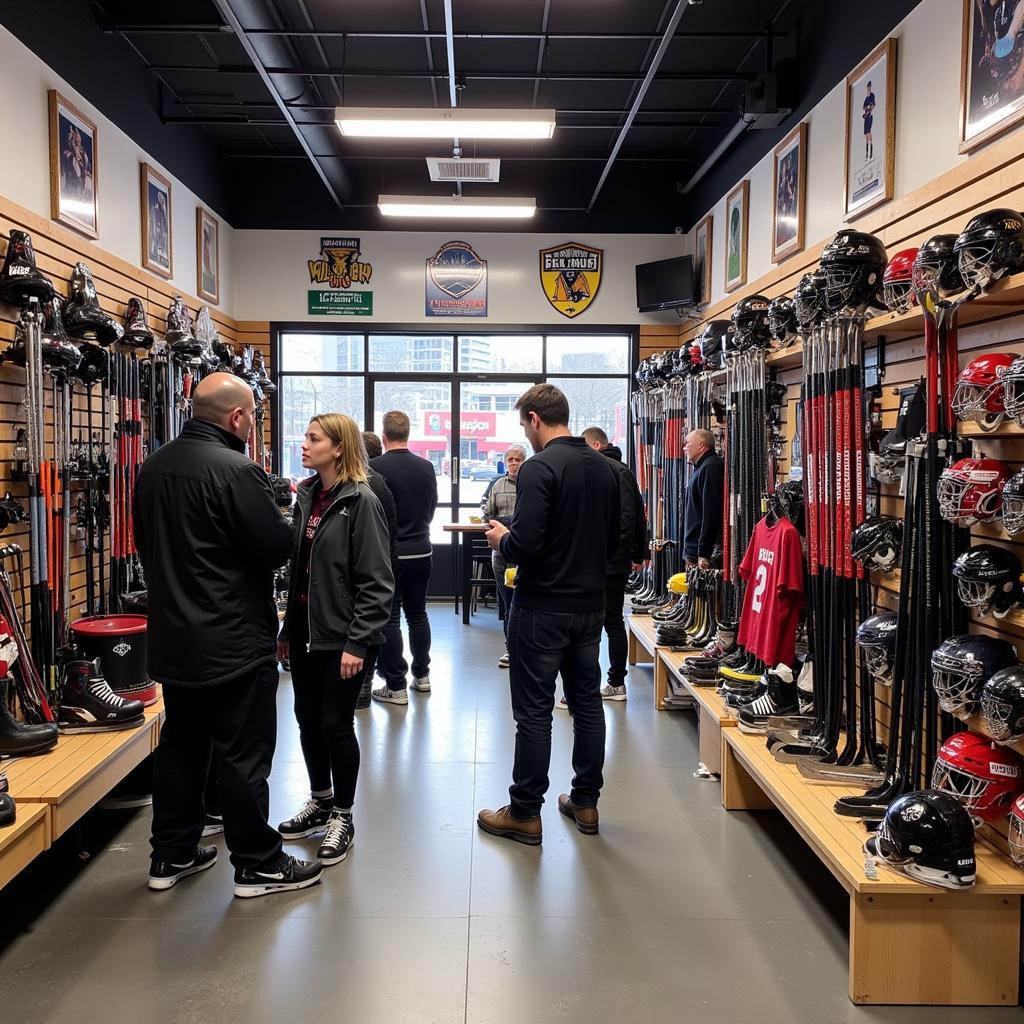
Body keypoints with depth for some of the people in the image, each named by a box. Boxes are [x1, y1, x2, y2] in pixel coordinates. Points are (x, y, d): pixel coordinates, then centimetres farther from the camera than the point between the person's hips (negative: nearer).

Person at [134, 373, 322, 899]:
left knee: (180, 744, 18)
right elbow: (279, 547, -19)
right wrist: (276, 517, 1)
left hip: (173, 637, 8)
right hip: (234, 640, -8)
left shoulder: (153, 466, 5)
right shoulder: (235, 471, -21)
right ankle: (257, 864, 15)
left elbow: (146, 542, 15)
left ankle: (172, 855, 29)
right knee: (243, 754, 3)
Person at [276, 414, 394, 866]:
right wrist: (287, 628, 14)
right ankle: (320, 802, 34)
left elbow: (376, 582, -16)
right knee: (308, 719, 15)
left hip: (342, 637, -7)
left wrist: (357, 643, -19)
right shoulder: (307, 497, 9)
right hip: (306, 633, 7)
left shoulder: (361, 502, -13)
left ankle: (342, 817, 20)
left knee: (336, 724, 2)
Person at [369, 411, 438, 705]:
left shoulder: (375, 467, -13)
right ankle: (422, 675, 27)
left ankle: (396, 687, 4)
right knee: (418, 614, 17)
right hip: (421, 551, 5)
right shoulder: (426, 467, 2)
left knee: (389, 619, 1)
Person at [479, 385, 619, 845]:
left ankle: (524, 814, 11)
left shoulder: (539, 468, -17)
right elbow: (615, 539, 13)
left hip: (543, 608, -7)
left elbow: (525, 544, -24)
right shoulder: (604, 467, 7)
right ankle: (586, 801, 25)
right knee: (588, 702, 14)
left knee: (533, 711, 1)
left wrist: (501, 539, -4)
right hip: (591, 605, 7)